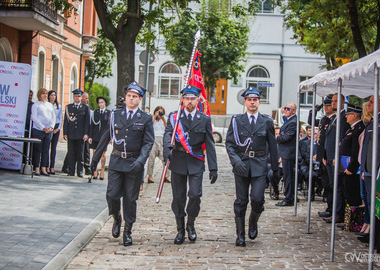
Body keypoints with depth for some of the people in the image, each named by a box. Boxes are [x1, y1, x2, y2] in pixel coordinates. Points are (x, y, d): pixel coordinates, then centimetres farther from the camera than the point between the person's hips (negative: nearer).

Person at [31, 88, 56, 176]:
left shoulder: (50, 105, 17)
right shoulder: (36, 105, 2)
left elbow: (53, 117, 14)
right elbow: (34, 118, -6)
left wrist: (51, 127, -4)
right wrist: (43, 128, -13)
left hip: (48, 131, 5)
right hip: (38, 130, -5)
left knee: (46, 150, 2)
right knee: (37, 150, -3)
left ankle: (43, 169, 4)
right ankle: (36, 169, 0)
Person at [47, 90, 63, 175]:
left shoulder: (58, 106, 14)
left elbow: (61, 118, 14)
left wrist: (58, 128, 1)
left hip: (56, 127, 3)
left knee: (54, 147, 1)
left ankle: (52, 167, 2)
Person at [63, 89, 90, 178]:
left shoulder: (85, 107, 8)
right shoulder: (68, 107, 12)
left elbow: (87, 121, 4)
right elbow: (66, 121, 9)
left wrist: (86, 134, -5)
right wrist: (65, 133, 1)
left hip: (81, 135, -1)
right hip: (71, 134, 1)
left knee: (80, 154, 1)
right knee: (71, 154, 1)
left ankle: (80, 172, 6)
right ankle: (71, 171, 7)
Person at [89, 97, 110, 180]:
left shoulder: (109, 112, 2)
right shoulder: (95, 112, 10)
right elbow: (91, 124, 9)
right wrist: (90, 136, 1)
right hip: (95, 136, 2)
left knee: (103, 154, 1)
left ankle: (102, 172, 7)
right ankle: (95, 172, 8)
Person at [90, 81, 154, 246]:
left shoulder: (146, 119, 1)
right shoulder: (115, 115, 7)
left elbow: (148, 142, -4)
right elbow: (106, 136, 13)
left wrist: (141, 160, -20)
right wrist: (96, 157, 15)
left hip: (134, 163, -1)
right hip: (116, 160, 2)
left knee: (130, 198, 4)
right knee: (112, 194, -5)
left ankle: (127, 232, 16)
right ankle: (116, 219, 25)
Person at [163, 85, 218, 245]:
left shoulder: (205, 120, 6)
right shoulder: (174, 117, 4)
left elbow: (210, 145, 5)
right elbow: (168, 134, -13)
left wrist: (213, 168, 0)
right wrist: (167, 149, -35)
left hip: (196, 162, 0)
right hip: (178, 161, 0)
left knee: (195, 194, -12)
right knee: (178, 197, 5)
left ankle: (190, 225, 13)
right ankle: (180, 230, 21)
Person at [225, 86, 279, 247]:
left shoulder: (267, 122, 6)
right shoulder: (236, 120, 4)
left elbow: (272, 146, 12)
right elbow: (229, 143, 1)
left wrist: (275, 168, 13)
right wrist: (236, 160, -15)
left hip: (259, 165, 0)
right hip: (241, 165, 0)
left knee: (257, 199, -12)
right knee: (240, 202, 3)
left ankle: (253, 223, 19)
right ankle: (240, 236, 13)